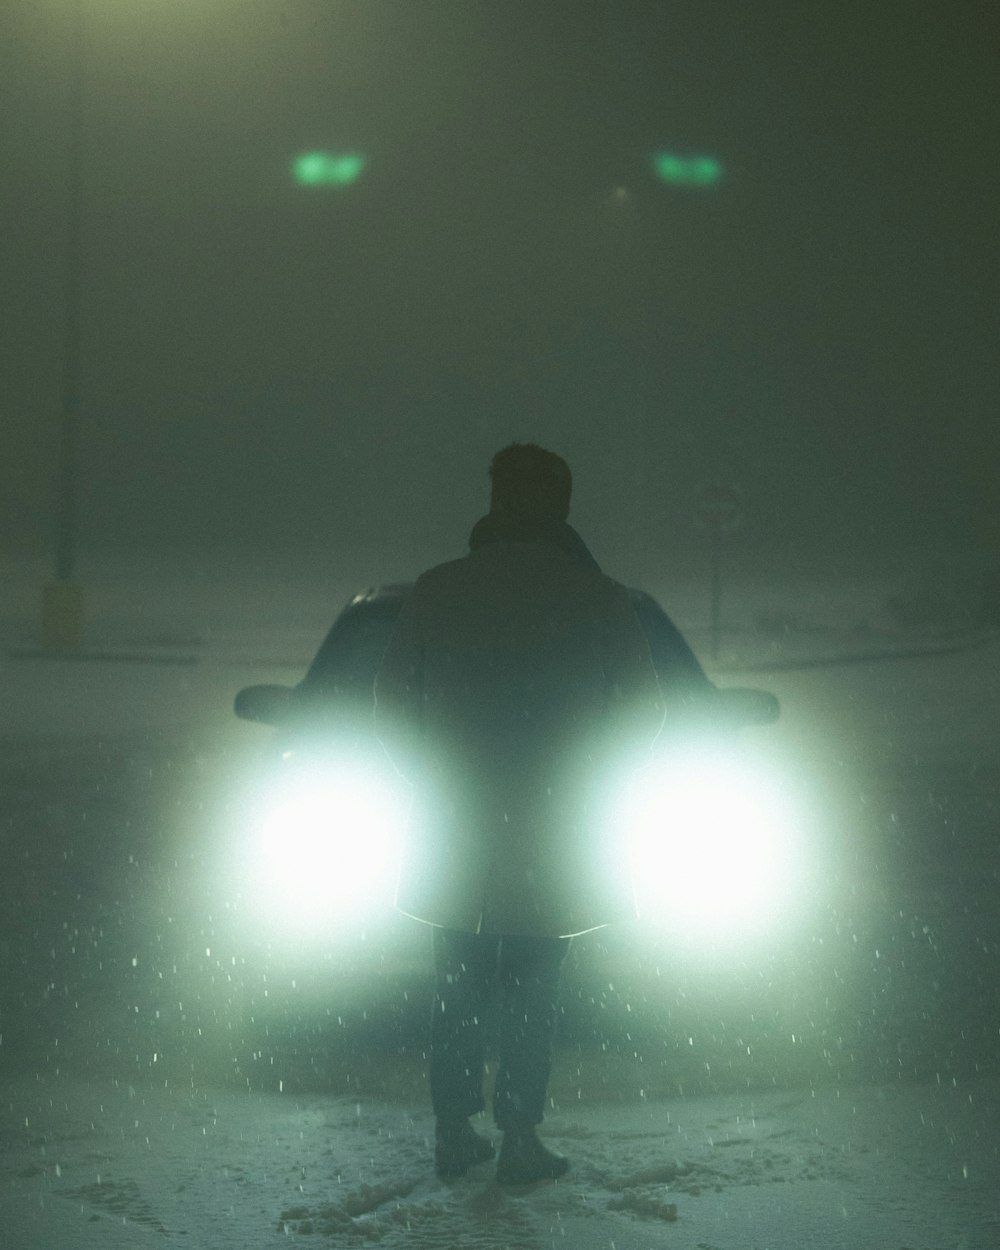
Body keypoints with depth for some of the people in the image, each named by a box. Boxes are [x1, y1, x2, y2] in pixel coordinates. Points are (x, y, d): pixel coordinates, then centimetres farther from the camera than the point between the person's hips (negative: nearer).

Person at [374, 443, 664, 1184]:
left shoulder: (437, 592, -2)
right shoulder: (598, 599, -6)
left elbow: (393, 705, 2)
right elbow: (643, 710, 1)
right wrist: (593, 780, 16)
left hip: (453, 834, 2)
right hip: (552, 840, -2)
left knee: (458, 989, 12)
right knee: (534, 995, 6)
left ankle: (454, 1136, 15)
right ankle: (520, 1143, 6)